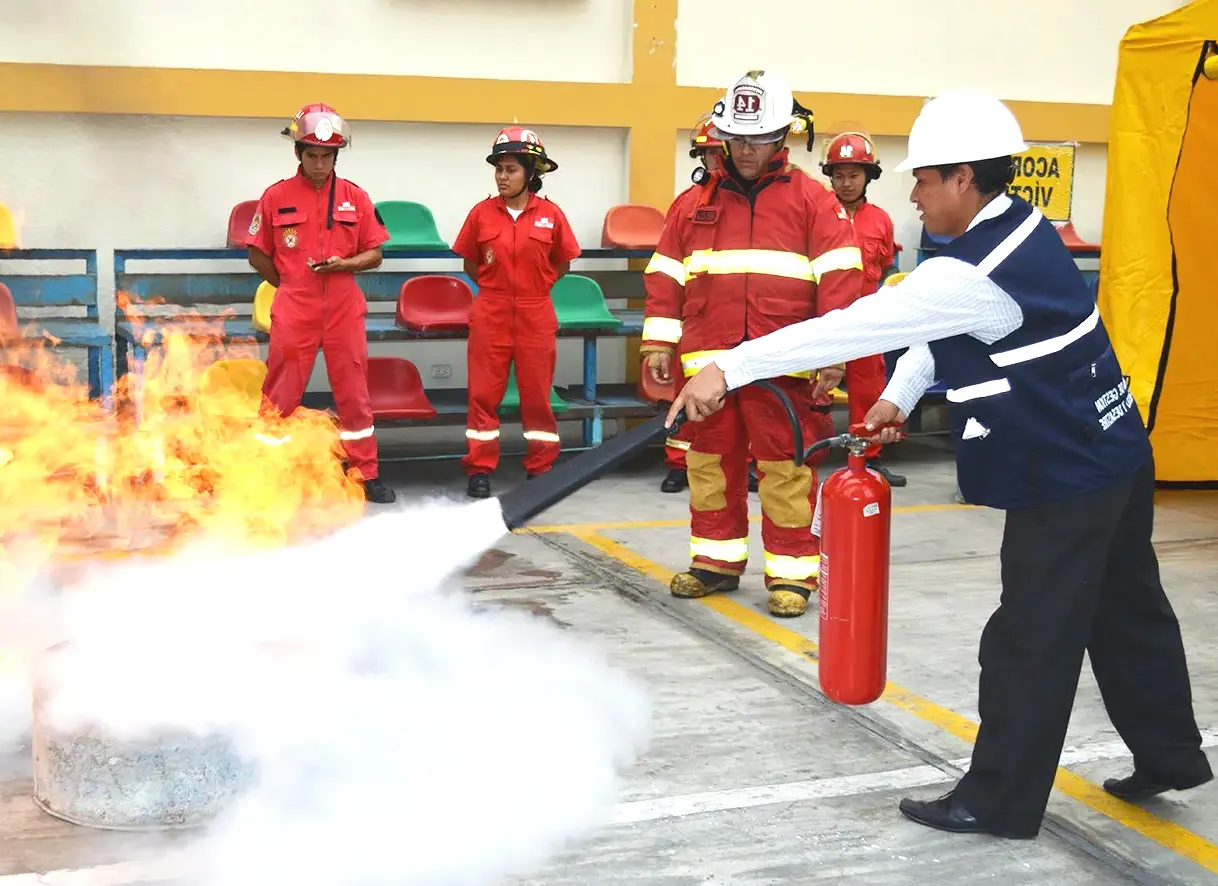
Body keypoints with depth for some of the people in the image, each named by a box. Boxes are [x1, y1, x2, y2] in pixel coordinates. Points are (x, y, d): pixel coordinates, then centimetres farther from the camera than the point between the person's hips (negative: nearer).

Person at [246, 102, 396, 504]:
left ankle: (367, 475, 15)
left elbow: (374, 254, 5)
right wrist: (289, 284, 4)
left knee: (354, 393, 6)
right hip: (293, 310, -1)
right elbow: (257, 255, 8)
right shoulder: (276, 196, 0)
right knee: (280, 394, 3)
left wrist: (345, 264, -12)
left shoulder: (355, 197, 3)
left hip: (344, 310, 1)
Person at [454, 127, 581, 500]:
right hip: (491, 314, 0)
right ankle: (480, 469, 11)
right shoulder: (481, 213, -2)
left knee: (537, 393, 6)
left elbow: (562, 264, 9)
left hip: (535, 315, 0)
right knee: (484, 392, 3)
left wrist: (533, 286, 5)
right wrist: (496, 285, 4)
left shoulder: (550, 214, -4)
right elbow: (470, 264, 10)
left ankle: (540, 469, 17)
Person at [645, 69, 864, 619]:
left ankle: (791, 572, 8)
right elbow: (667, 274, 14)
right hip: (707, 361, 4)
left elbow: (840, 277, -4)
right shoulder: (699, 202, 12)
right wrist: (659, 345, 11)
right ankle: (717, 560, 26)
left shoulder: (813, 201, 1)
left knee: (785, 469, -1)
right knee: (710, 462, 12)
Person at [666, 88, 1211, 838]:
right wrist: (900, 397, 5)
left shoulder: (975, 272, -26)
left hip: (1065, 475, -10)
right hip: (1113, 453, 10)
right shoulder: (1019, 229, 4)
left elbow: (855, 325, -29)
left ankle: (1000, 800, 12)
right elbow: (942, 327, 14)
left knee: (1031, 641, 0)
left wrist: (730, 369, -27)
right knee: (1127, 617, 21)